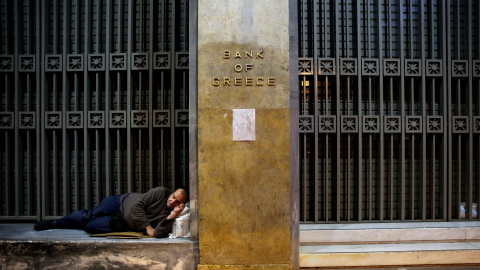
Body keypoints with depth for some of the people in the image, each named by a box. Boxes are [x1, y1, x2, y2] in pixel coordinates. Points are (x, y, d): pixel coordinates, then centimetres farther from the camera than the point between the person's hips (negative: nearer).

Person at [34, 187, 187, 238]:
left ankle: (54, 225, 22)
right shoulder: (160, 192, -17)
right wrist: (147, 227, -21)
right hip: (122, 203, 0)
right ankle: (54, 223, 23)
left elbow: (159, 233, -28)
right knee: (88, 216, -6)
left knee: (90, 227, -7)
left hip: (122, 224, 0)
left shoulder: (170, 216, -14)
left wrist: (171, 216, -39)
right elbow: (137, 205, -15)